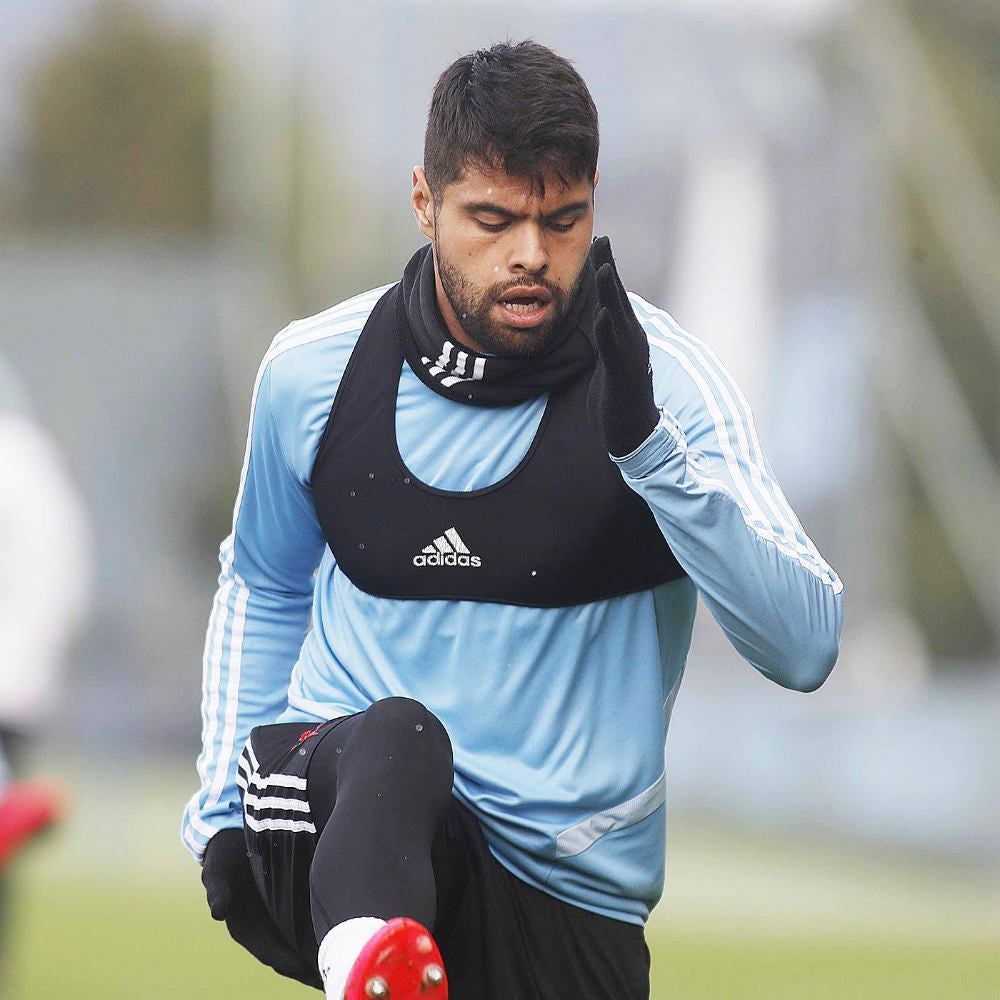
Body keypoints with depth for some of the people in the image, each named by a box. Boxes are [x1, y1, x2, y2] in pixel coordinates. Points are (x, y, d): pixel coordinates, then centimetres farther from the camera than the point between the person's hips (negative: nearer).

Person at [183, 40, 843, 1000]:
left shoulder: (661, 376, -5)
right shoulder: (312, 370, 4)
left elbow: (804, 648, -15)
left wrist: (648, 444, -26)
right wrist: (225, 801, 12)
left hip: (564, 892, 1)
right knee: (399, 738, -33)